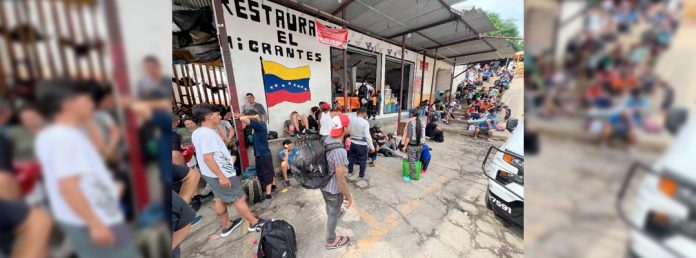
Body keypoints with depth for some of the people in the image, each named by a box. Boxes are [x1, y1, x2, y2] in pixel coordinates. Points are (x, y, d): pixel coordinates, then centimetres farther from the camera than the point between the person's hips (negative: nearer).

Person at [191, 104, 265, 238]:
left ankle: (226, 226, 35)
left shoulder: (197, 133, 8)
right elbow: (208, 158, -28)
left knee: (220, 200, 20)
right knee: (239, 198, 1)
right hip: (221, 174, -10)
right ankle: (255, 223, 14)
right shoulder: (207, 133, -24)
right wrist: (221, 176, -25)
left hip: (210, 174, 10)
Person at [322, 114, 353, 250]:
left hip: (323, 183, 7)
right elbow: (340, 181, -28)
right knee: (333, 215, 20)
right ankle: (331, 241, 46)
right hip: (333, 189, -7)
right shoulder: (340, 151, -36)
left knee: (330, 207, 36)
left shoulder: (327, 139, -11)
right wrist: (349, 196, -13)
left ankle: (335, 213, 68)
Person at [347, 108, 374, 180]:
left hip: (352, 143, 6)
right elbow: (367, 136, -19)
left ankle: (350, 172, 35)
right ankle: (361, 175, 22)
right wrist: (372, 147, -13)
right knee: (363, 160, 10)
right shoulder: (365, 122, -17)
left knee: (351, 158, 20)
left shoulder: (351, 121, -1)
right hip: (361, 144, -6)